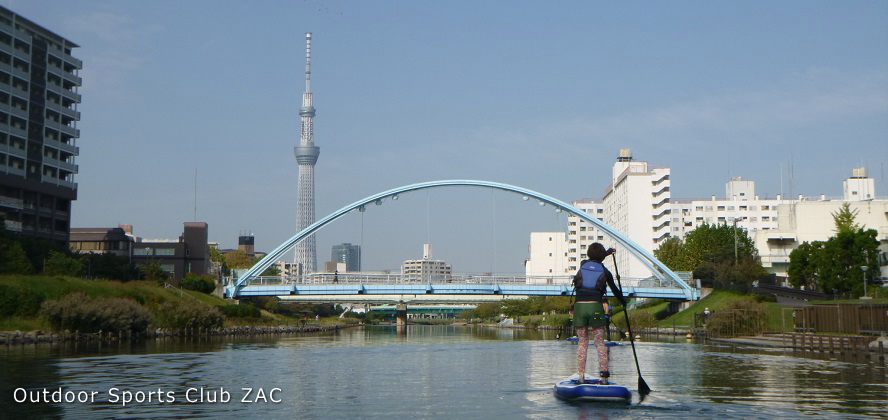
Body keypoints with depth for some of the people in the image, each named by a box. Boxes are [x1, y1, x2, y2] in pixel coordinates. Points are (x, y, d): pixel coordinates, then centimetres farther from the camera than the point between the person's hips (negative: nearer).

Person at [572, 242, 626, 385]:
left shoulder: (583, 265, 10)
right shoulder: (605, 271, 5)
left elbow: (593, 261, 33)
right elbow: (615, 289, 16)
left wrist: (608, 252, 49)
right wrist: (624, 302, 35)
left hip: (579, 306, 2)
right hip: (596, 306, -2)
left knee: (582, 343, 8)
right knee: (600, 343, 3)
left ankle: (581, 376, 2)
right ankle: (604, 376, -3)